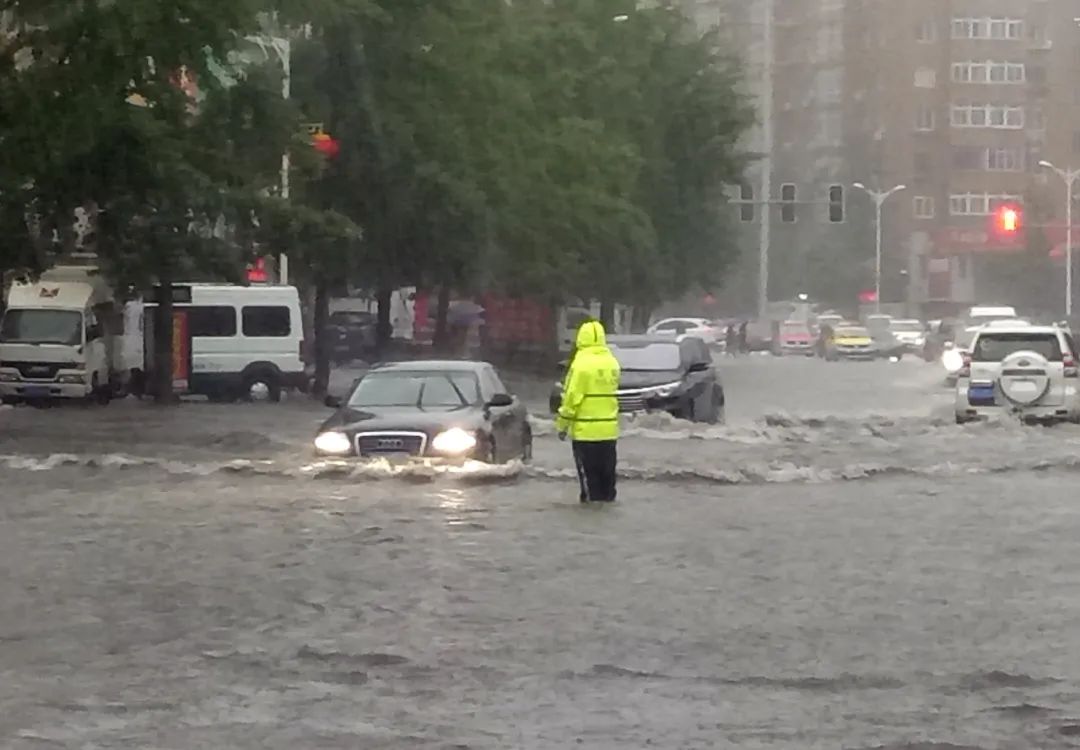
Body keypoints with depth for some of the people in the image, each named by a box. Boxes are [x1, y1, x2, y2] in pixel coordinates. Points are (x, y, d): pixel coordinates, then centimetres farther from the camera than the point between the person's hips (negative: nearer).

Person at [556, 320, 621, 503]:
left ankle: (592, 499, -2)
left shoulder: (581, 364, -14)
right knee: (607, 469, 14)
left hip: (586, 430, -6)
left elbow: (571, 397, -14)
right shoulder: (612, 363, 7)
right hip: (609, 428, 6)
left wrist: (562, 424, -6)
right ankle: (607, 497, 19)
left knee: (588, 471, -1)